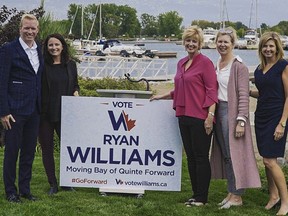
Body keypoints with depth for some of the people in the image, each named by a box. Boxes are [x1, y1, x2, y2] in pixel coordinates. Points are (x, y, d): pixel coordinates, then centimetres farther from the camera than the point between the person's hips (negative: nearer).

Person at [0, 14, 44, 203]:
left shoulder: (40, 51, 11)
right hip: (15, 110, -6)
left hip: (34, 110, 6)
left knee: (29, 151, 12)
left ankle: (25, 189, 23)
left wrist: (41, 107, 9)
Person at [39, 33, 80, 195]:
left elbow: (75, 84, 18)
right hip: (46, 113, -2)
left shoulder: (71, 65, 7)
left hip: (64, 113, 2)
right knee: (47, 149, 5)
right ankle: (53, 184, 16)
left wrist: (76, 92, -3)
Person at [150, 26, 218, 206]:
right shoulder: (181, 63, 16)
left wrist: (210, 116, -17)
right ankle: (195, 194, 20)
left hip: (200, 117, -8)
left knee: (201, 157, -2)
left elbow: (212, 91, -11)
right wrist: (162, 96, 26)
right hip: (184, 116, 8)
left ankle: (201, 198, 6)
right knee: (190, 157, 12)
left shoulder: (205, 62, -6)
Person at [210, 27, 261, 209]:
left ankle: (237, 196, 4)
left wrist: (241, 121, -19)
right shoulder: (217, 65, 13)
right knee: (225, 155, 11)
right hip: (218, 111, 8)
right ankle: (231, 192, 20)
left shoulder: (239, 66, -10)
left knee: (234, 154, -4)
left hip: (231, 111, -7)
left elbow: (243, 95, -14)